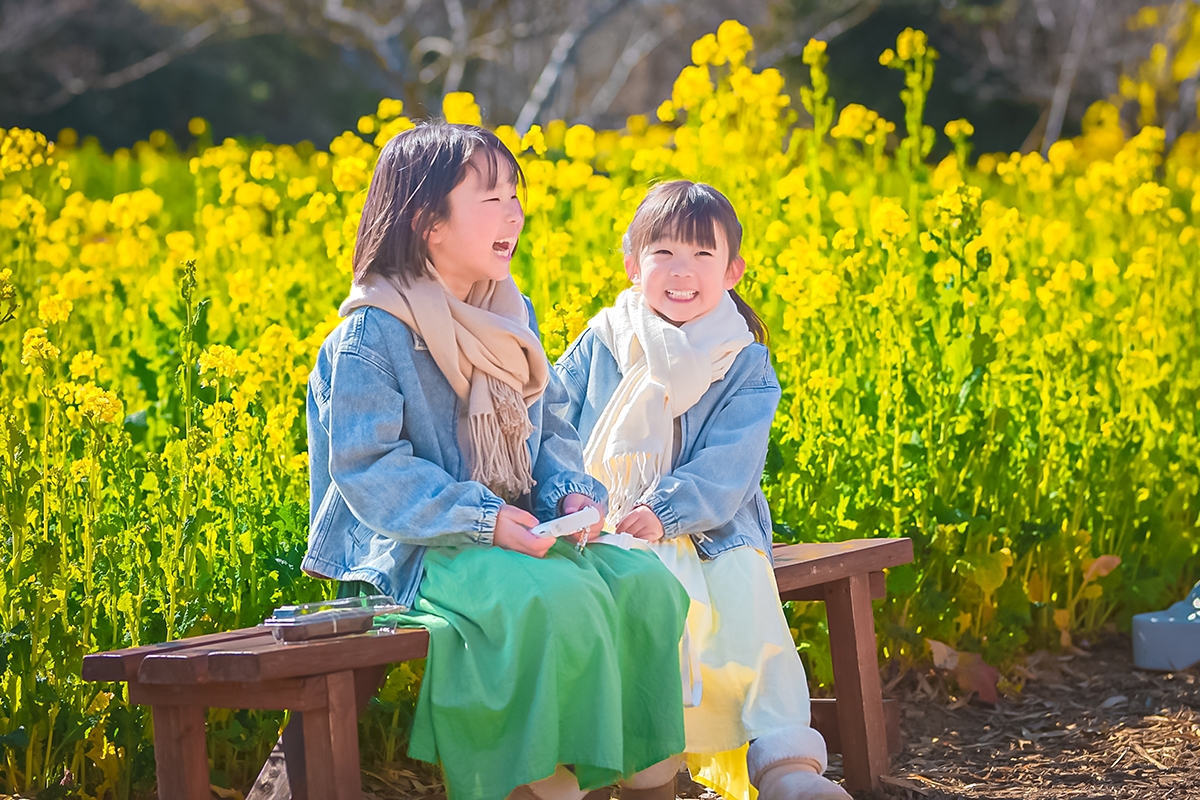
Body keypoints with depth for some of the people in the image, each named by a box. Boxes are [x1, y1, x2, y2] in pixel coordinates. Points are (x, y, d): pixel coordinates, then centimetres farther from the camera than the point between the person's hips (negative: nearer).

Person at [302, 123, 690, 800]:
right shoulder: (370, 337, -11)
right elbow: (370, 470, -17)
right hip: (419, 552, -7)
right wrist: (482, 520, -24)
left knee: (647, 581, -15)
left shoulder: (511, 318, 13)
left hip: (522, 530, 7)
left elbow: (549, 427, 16)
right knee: (560, 599, -33)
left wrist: (573, 490, -7)